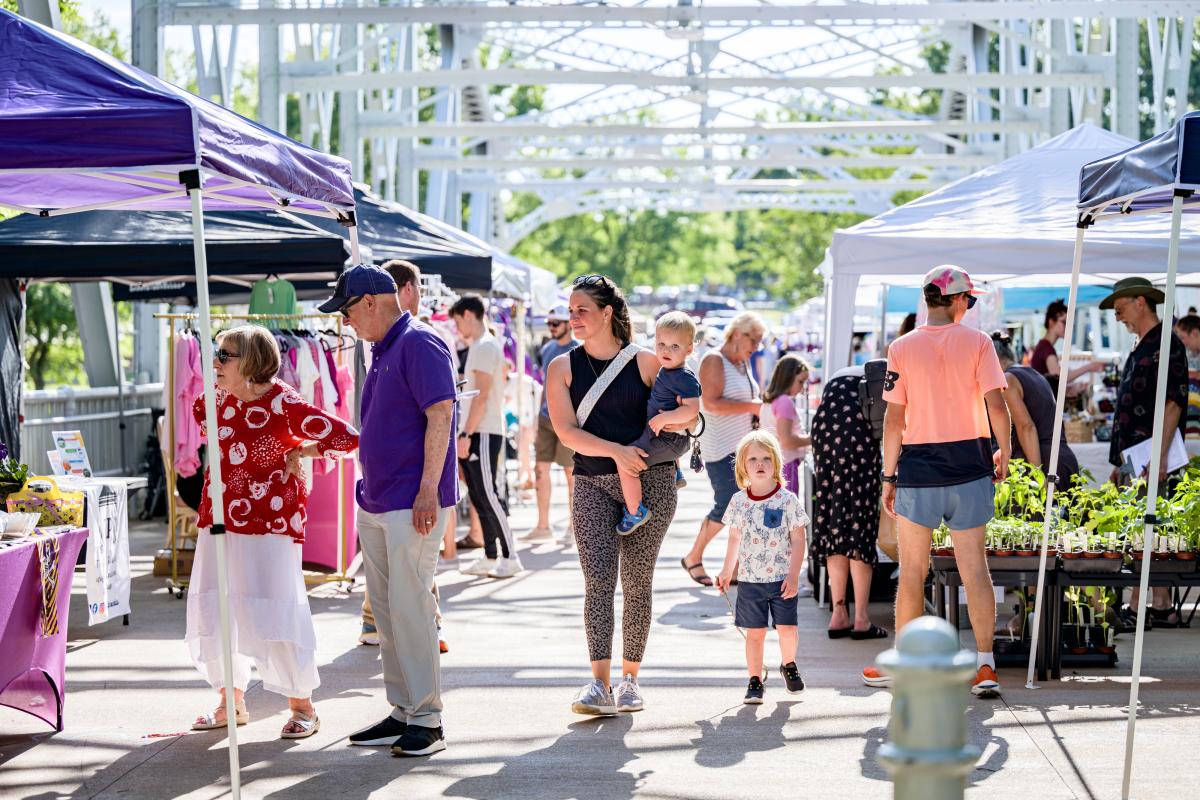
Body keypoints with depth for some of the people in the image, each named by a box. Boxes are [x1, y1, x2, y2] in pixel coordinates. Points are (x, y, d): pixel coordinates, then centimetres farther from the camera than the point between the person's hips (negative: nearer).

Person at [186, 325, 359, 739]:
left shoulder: (283, 404, -16)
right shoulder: (215, 399, 4)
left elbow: (346, 437, -19)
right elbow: (200, 412, 31)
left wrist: (295, 453, -9)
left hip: (270, 521, -7)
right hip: (220, 518, 7)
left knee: (274, 611, -5)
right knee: (212, 608, 10)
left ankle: (302, 706, 10)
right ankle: (232, 704, 24)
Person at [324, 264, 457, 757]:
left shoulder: (420, 344, -12)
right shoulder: (382, 350, 17)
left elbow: (440, 414, -19)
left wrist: (428, 490, -23)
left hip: (413, 504, -10)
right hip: (376, 502, 10)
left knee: (409, 607, -9)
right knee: (386, 610, 11)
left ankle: (427, 720, -3)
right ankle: (402, 712, 19)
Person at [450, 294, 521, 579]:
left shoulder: (485, 347, -12)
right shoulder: (480, 346, 18)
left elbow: (482, 395, -19)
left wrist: (467, 434, -19)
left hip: (483, 434, -10)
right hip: (476, 433, 10)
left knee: (489, 496, -9)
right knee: (479, 497, 10)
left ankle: (510, 557, -6)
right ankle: (490, 557, 13)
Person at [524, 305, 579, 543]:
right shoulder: (546, 350, 12)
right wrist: (540, 414, 16)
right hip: (547, 418, 6)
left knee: (571, 472, 1)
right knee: (541, 468, 4)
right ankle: (543, 526, 11)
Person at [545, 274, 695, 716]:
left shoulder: (646, 361, 3)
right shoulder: (562, 368, 5)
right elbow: (565, 431, -4)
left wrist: (675, 420, -13)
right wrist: (615, 450, -16)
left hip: (651, 481, 0)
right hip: (593, 484, 0)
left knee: (637, 582, 3)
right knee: (598, 579, -13)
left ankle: (630, 678, 14)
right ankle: (599, 684, -18)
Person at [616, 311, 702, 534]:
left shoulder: (685, 379, -21)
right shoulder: (665, 371, 8)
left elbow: (692, 409, -32)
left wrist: (664, 418, -32)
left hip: (666, 438, -11)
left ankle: (635, 512, -14)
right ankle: (675, 474, 54)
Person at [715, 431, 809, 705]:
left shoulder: (787, 500, -6)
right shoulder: (738, 501, 1)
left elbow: (798, 540, -4)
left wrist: (793, 575, -10)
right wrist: (727, 571, 16)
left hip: (782, 578, -1)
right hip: (750, 579, 2)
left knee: (787, 628, 0)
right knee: (755, 632, 3)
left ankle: (788, 664, 28)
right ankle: (755, 680, 11)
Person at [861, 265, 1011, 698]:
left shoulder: (903, 348, -2)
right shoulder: (977, 342, -2)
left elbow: (894, 418, -3)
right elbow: (997, 406, -7)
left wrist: (889, 475, 3)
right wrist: (1003, 455, 7)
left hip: (919, 469, 0)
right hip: (970, 467, 1)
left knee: (912, 571, 8)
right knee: (974, 568, 4)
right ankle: (985, 666, 2)